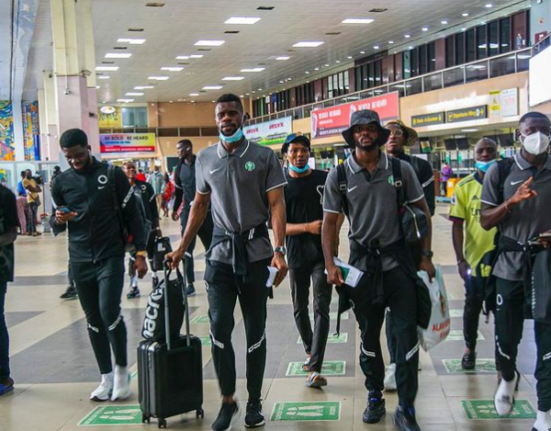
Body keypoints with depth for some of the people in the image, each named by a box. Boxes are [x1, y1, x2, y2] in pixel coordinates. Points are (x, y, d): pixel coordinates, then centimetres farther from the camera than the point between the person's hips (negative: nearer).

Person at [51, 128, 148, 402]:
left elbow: (132, 215, 0)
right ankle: (106, 377, 19)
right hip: (80, 261, 3)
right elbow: (56, 227, 12)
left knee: (109, 312, -15)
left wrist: (140, 252, -5)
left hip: (111, 257, -3)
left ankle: (122, 369, 6)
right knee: (93, 320, 8)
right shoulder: (61, 182, 5)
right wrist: (59, 220, -13)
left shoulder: (112, 174, -2)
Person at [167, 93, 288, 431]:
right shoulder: (205, 159, 8)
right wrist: (182, 248, 12)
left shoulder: (265, 157, -2)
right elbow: (200, 206, 15)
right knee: (219, 327, -3)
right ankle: (227, 400, 13)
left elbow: (277, 205, -6)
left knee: (255, 330, 7)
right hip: (221, 251, 2)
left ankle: (255, 402, 20)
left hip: (256, 251, -2)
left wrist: (280, 252, -16)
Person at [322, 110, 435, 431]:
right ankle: (375, 397, 31)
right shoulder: (339, 175, -2)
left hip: (398, 259, 0)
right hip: (362, 261, 1)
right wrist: (330, 264, -9)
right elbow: (330, 222, 1)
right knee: (369, 335, 13)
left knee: (407, 334, -3)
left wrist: (426, 256, 1)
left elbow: (423, 211, 5)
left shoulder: (401, 169, -2)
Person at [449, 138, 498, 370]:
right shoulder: (465, 186, -3)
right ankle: (470, 349, 34)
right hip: (475, 259, 0)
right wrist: (460, 259, -7)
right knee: (473, 306, 14)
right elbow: (457, 225, -2)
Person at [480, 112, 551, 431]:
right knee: (507, 333, 11)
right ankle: (508, 378, 43)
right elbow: (485, 222, -1)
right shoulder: (500, 172, 0)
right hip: (512, 266, 0)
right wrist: (511, 202, -18)